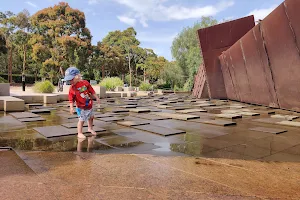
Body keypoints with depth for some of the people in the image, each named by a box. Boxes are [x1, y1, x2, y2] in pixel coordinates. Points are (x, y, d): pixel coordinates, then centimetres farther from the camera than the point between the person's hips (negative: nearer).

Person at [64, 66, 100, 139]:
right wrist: (71, 107, -21)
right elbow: (71, 99, -10)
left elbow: (92, 91, 0)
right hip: (81, 108, -4)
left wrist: (97, 98, 4)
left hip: (89, 106, 4)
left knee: (91, 117, 21)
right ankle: (80, 133, 12)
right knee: (81, 120, -4)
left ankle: (90, 128, 44)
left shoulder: (85, 83, -9)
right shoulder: (72, 88, -13)